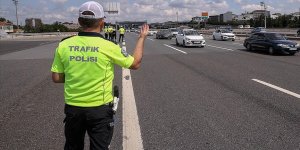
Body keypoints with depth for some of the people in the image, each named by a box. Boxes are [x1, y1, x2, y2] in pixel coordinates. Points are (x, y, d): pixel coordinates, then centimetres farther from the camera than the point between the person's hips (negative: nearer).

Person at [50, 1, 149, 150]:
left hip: (72, 108, 3)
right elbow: (135, 63, -1)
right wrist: (142, 37, 11)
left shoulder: (64, 45, -7)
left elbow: (56, 78, 0)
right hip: (100, 109, -3)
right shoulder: (108, 47, -15)